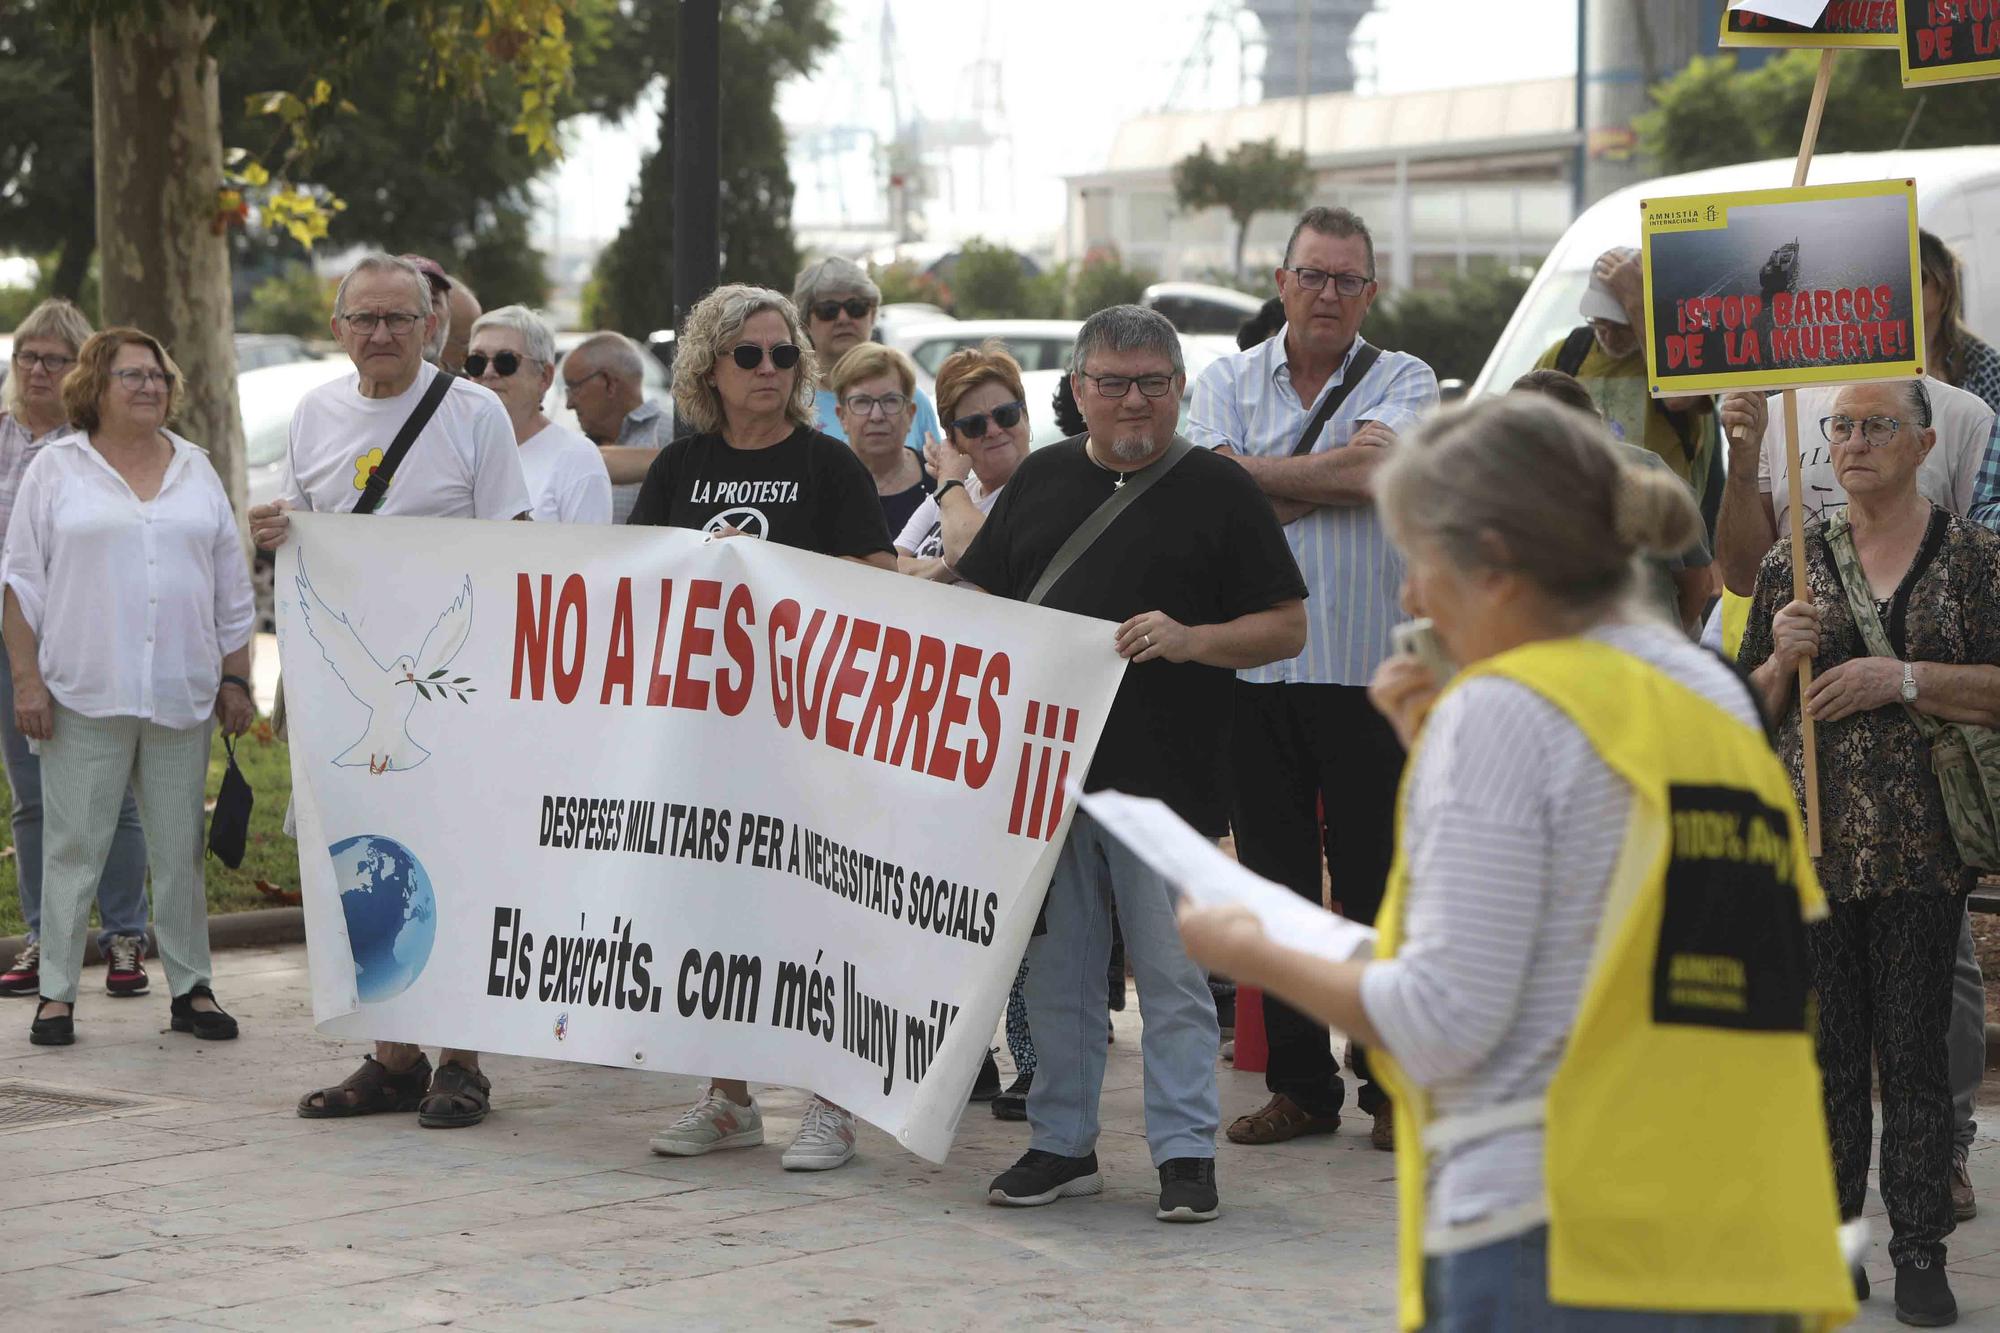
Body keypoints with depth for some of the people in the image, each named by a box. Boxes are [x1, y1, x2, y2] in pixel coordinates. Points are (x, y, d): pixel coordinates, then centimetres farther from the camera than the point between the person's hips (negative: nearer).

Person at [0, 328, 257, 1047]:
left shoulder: (195, 470, 14)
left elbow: (232, 587, 16)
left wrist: (235, 678, 11)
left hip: (182, 694, 3)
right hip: (85, 693, -3)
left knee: (180, 846, 7)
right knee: (74, 845, -1)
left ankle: (191, 987, 14)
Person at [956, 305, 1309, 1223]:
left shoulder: (1217, 490, 3)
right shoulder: (1040, 481, 14)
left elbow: (1287, 628, 1)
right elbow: (976, 602, 20)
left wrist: (1190, 640, -15)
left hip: (1162, 776, -4)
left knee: (1172, 974, -2)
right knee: (1056, 971, 9)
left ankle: (1186, 1153, 4)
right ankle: (1062, 1143, 19)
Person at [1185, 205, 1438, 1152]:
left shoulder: (1403, 381, 4)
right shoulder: (1228, 382, 9)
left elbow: (1372, 471, -16)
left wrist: (1257, 477, -8)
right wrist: (1324, 477, -8)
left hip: (1370, 671, -2)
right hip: (1254, 667, 2)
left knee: (1376, 881, 1)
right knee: (1275, 881, 6)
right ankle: (1299, 1084, 15)